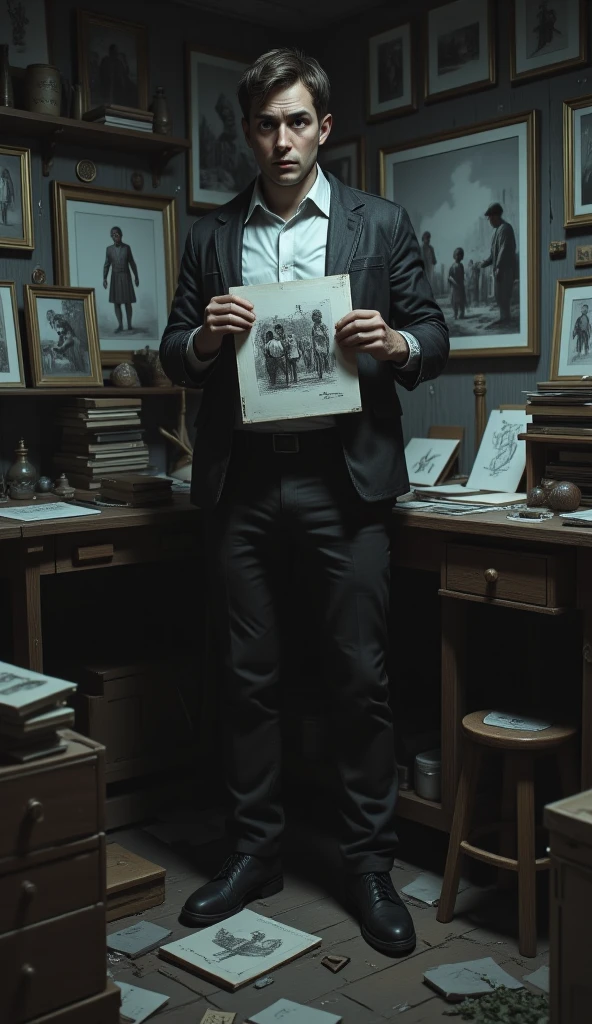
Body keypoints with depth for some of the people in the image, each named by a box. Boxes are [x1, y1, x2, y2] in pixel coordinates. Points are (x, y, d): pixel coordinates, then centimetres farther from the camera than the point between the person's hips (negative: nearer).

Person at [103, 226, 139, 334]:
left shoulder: (126, 247, -1)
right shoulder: (109, 249, 0)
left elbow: (132, 263, 4)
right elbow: (107, 265, 2)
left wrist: (136, 277, 4)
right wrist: (104, 279, -7)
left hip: (126, 277, -1)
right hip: (115, 278, 1)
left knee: (127, 302, -1)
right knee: (116, 302, -1)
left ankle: (129, 325, 9)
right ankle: (120, 325, 6)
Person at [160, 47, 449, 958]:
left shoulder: (381, 224, 7)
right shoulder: (212, 235, 12)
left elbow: (434, 336, 7)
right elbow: (174, 358, 12)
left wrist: (395, 344, -15)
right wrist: (204, 337, -10)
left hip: (344, 476, -2)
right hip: (242, 480, 2)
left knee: (361, 677, 1)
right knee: (248, 676, 9)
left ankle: (369, 864, 16)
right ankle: (255, 852, 25)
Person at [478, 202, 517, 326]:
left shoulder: (505, 229, -15)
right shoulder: (498, 229, 16)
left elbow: (504, 250, -21)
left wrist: (498, 268, -23)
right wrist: (484, 263, 22)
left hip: (505, 269, -10)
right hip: (500, 269, 10)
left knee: (503, 296, -7)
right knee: (500, 296, 13)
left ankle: (505, 319, -3)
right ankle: (504, 318, 19)